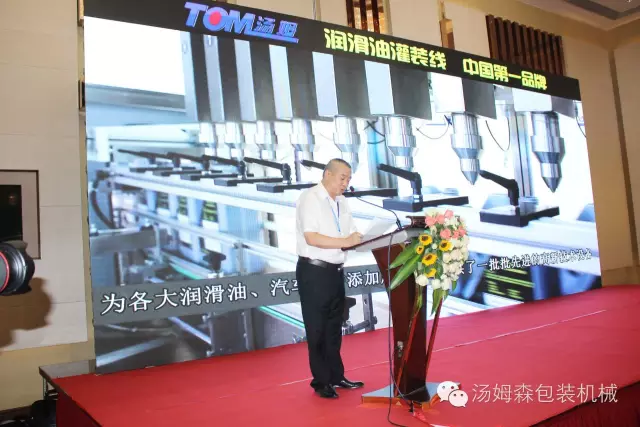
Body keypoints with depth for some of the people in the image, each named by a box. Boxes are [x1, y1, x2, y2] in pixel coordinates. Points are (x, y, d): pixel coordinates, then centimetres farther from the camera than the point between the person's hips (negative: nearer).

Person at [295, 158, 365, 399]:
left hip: (336, 271, 8)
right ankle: (321, 381, 16)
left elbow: (352, 237, 10)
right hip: (314, 272, -8)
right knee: (317, 329, 4)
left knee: (334, 328, 17)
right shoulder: (310, 198, -12)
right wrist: (345, 241, -25)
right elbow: (312, 238, -22)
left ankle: (336, 376, 29)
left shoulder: (342, 203, 11)